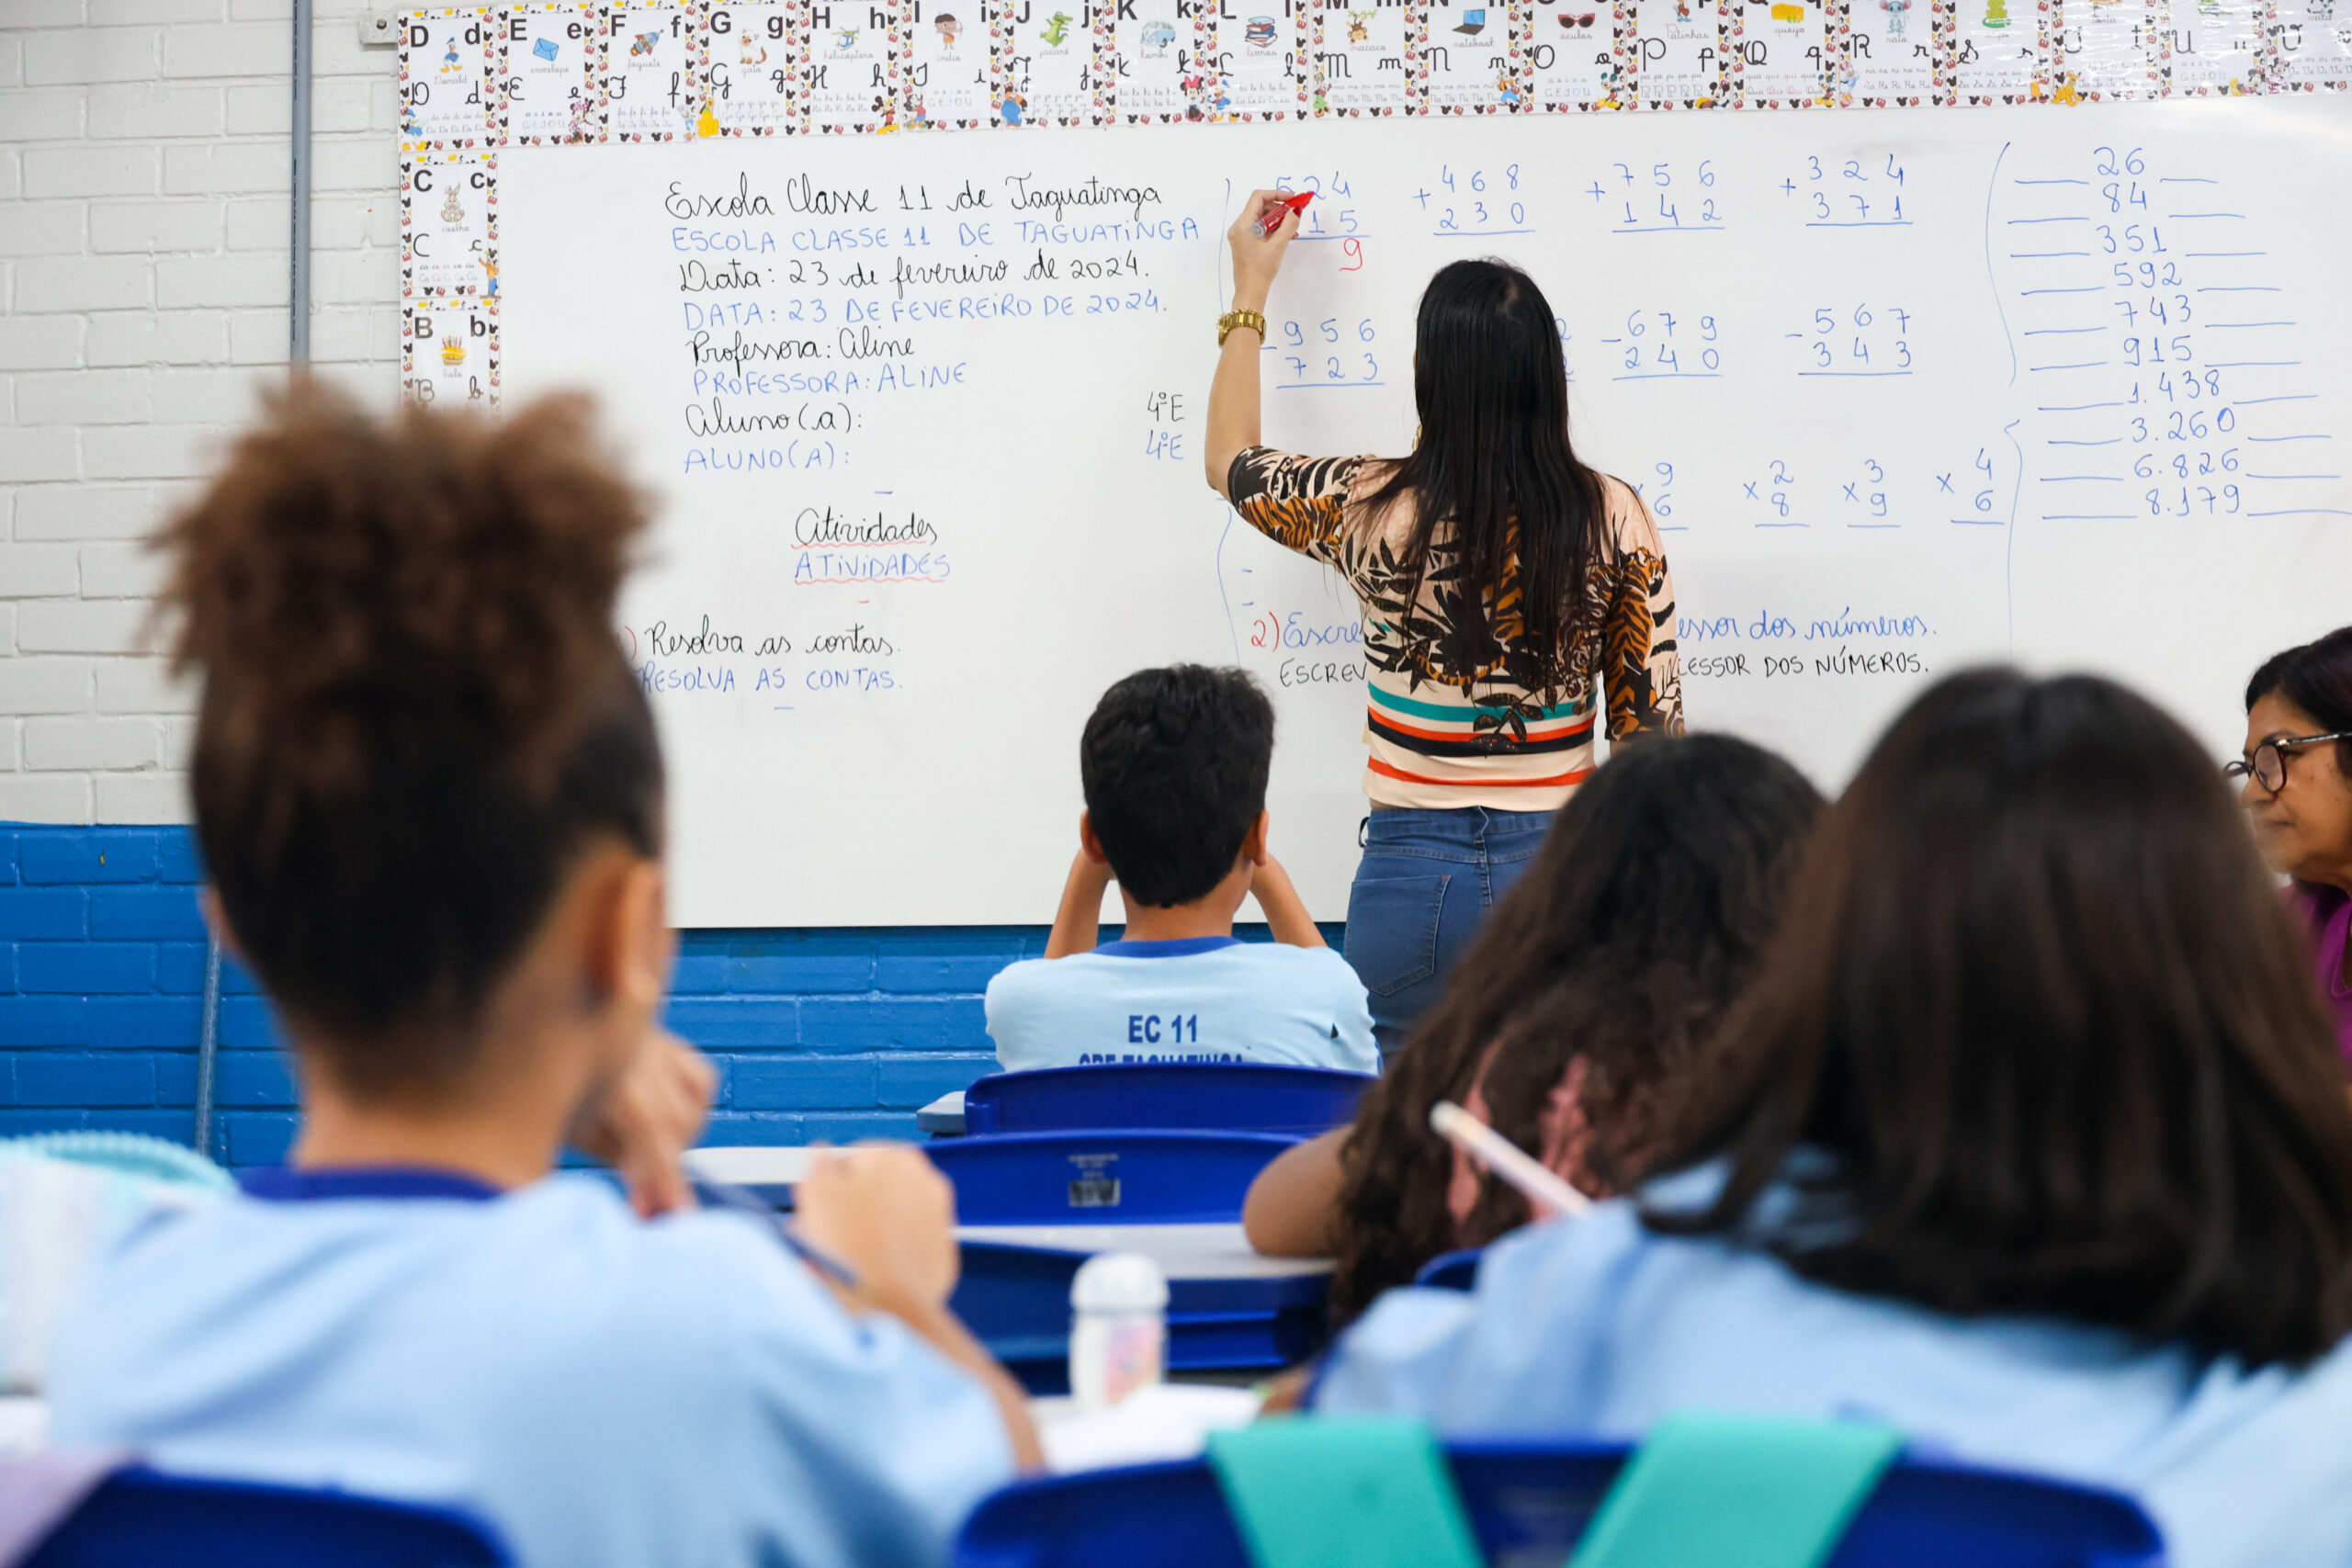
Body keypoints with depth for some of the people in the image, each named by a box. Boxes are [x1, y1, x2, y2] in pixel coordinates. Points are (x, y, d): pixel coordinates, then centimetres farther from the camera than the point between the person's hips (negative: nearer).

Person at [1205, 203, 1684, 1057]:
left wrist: (1250, 292, 23)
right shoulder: (1615, 516, -6)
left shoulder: (1373, 510, -9)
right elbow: (1650, 720, -1)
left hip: (1411, 874, -1)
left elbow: (1231, 462, 12)